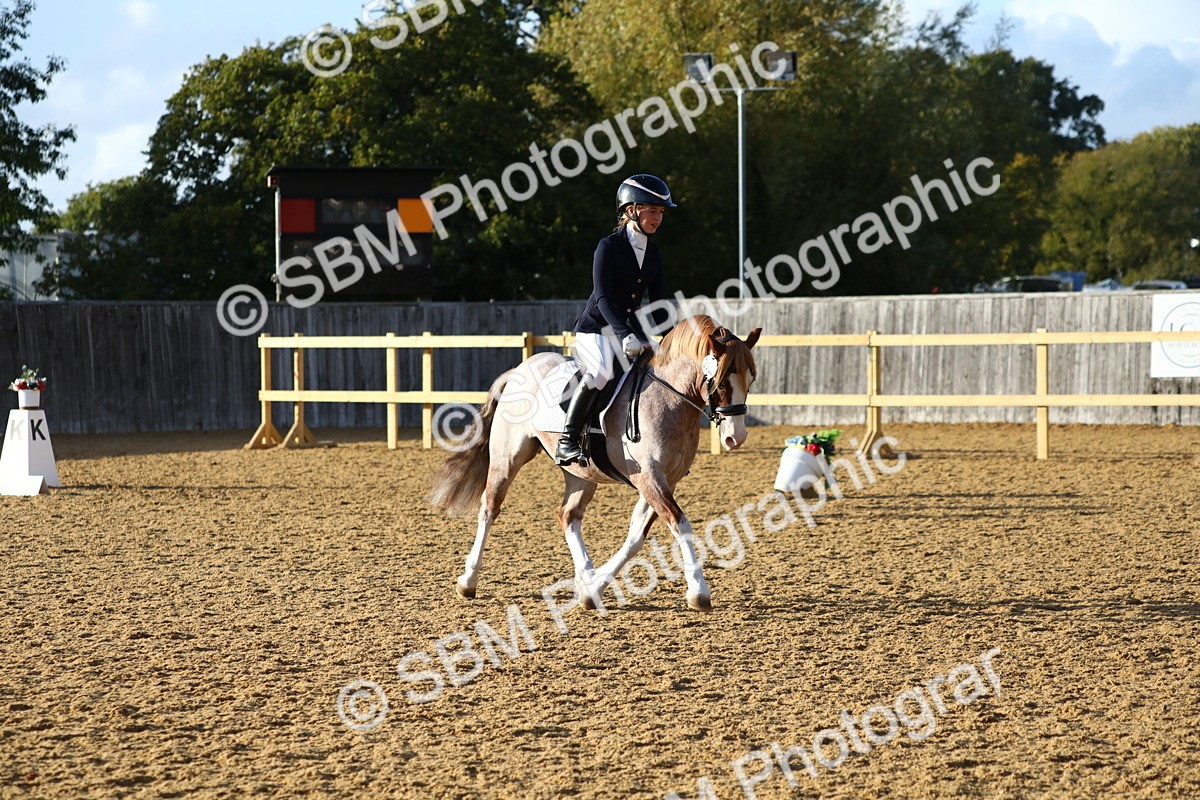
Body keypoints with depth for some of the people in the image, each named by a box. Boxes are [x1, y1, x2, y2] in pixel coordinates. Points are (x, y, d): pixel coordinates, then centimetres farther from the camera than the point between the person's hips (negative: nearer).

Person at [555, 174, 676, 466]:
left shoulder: (653, 254, 9)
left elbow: (658, 301, 9)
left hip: (631, 329, 7)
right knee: (601, 371, -33)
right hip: (595, 329, -7)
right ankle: (567, 441, -27)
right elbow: (603, 298, -20)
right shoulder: (609, 247, -12)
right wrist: (624, 335, -32)